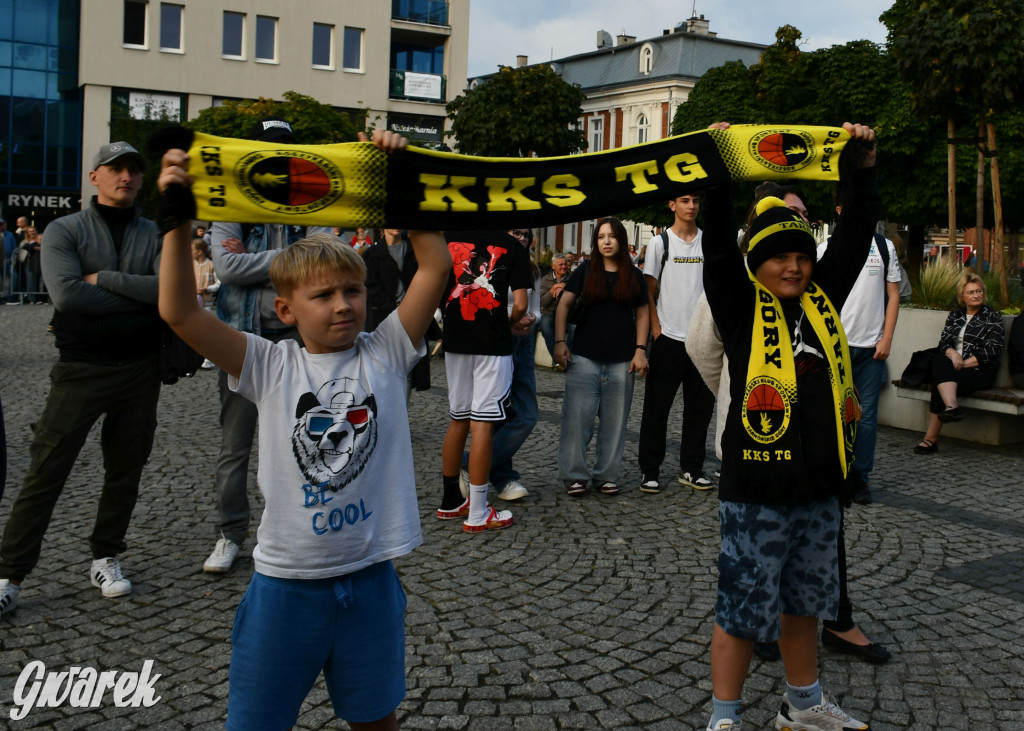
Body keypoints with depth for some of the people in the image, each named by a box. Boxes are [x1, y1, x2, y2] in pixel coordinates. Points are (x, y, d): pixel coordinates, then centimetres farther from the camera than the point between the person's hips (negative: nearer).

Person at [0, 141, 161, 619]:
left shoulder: (156, 235, 6)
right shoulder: (65, 231, 0)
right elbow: (68, 296, -17)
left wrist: (102, 279, -12)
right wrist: (138, 296, -12)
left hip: (140, 369, 3)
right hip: (81, 369, -2)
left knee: (125, 471, 12)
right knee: (45, 473, -2)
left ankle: (106, 559, 28)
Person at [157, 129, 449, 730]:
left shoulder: (385, 355, -2)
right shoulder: (272, 366, -5)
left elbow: (435, 269, -9)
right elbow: (180, 313, -14)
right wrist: (178, 220, -21)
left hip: (370, 580, 1)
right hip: (287, 584, -1)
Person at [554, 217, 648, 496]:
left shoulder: (634, 276, 8)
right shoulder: (586, 271, 5)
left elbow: (642, 315, 9)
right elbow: (564, 305, 3)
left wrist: (640, 349, -1)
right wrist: (559, 342, -7)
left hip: (621, 361, 1)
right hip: (584, 357, -1)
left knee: (614, 420, 4)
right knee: (577, 417, -4)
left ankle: (607, 475, 14)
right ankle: (575, 475, 5)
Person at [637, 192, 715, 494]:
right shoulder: (660, 242, 2)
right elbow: (649, 290, 1)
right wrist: (655, 328, -7)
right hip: (668, 337, -3)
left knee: (700, 406, 7)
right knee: (657, 407, 0)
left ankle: (691, 468, 19)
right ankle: (650, 471, 8)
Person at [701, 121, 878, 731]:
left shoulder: (822, 299, 9)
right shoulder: (741, 306, -4)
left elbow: (856, 236, 10)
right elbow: (719, 245, -15)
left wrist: (863, 167, 5)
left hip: (819, 488, 6)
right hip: (757, 490, -6)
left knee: (803, 601, 21)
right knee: (743, 608, 3)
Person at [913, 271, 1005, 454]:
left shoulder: (992, 317, 5)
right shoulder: (955, 315, 19)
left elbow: (992, 351, -5)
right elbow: (943, 341, 9)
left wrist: (963, 363, -14)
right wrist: (952, 353, -15)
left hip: (979, 369, -4)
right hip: (953, 366, 4)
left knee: (939, 383, -29)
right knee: (939, 362, -32)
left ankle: (931, 438, -33)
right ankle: (951, 407, -48)